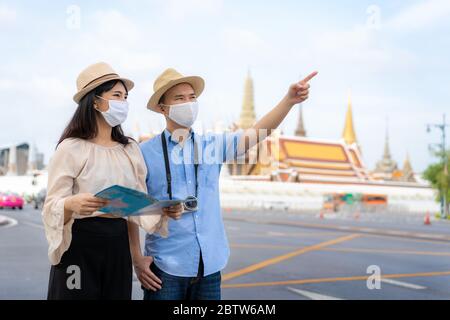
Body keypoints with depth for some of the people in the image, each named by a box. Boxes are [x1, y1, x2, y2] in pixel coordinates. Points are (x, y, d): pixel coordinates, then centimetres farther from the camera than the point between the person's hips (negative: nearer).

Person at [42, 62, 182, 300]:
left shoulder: (130, 149, 10)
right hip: (79, 243, -5)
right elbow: (52, 207, -10)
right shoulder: (71, 148, -7)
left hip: (118, 244, 5)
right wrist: (72, 204, -31)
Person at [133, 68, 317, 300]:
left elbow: (258, 132, -4)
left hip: (210, 265, 3)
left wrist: (289, 99, -17)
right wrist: (136, 259, -9)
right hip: (166, 266, -3)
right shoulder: (146, 153, -4)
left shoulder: (213, 145, 6)